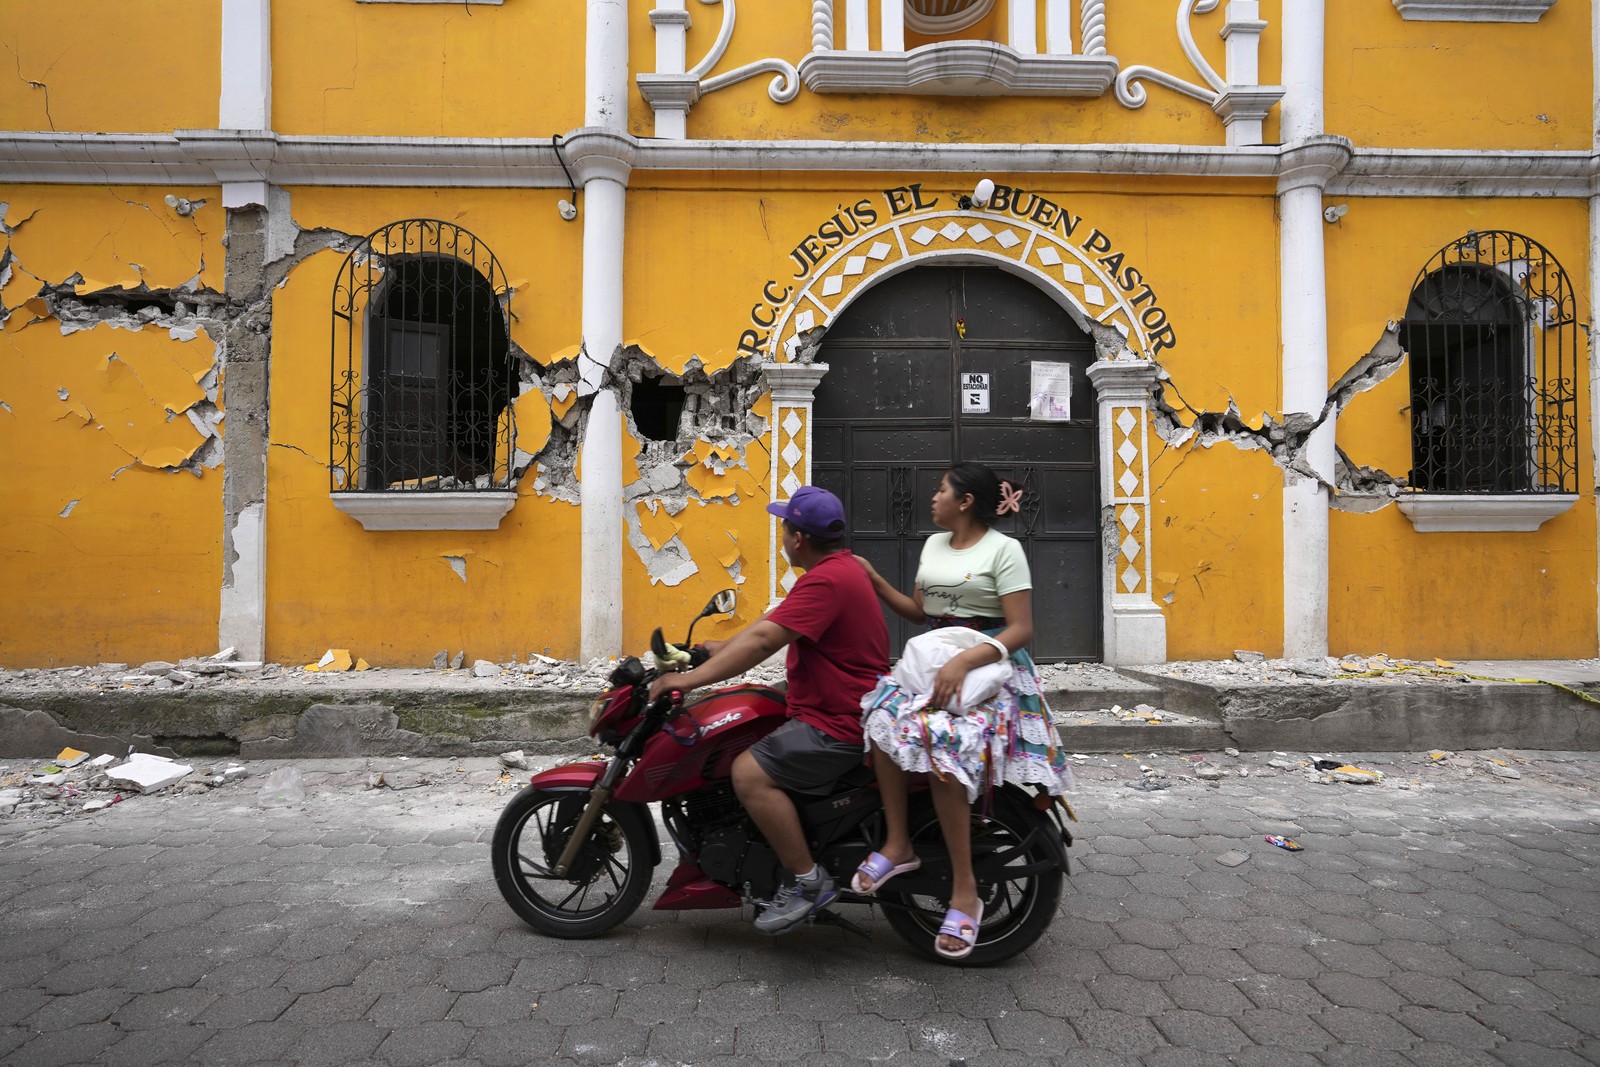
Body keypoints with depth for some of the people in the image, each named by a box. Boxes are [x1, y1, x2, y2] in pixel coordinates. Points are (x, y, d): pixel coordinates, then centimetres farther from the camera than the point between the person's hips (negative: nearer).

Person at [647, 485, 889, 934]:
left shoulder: (827, 581, -22)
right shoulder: (838, 567, 13)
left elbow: (761, 642, -27)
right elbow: (770, 623, 19)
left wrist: (690, 679, -23)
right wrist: (718, 649, 16)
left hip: (838, 724, -11)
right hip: (837, 708, 11)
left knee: (750, 773, -21)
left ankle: (808, 881, -8)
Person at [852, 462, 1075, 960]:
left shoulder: (1004, 549, -5)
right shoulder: (934, 544, 17)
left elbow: (1021, 629, -12)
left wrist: (964, 661, -25)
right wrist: (873, 580, 13)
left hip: (992, 664, -6)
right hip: (931, 657, 6)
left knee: (944, 741, -32)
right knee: (882, 715, -27)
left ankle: (964, 891, -20)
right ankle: (897, 843, -16)